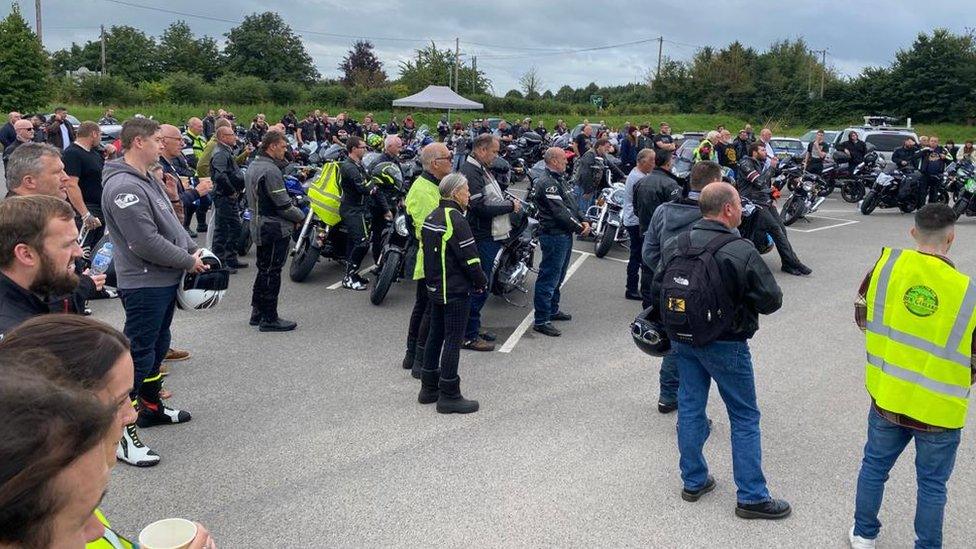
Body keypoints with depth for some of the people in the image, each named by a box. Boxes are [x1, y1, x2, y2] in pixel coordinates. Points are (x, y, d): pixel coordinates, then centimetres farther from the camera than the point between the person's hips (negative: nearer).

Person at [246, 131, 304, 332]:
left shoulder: (254, 166, 12)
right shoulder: (270, 170, -20)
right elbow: (283, 204, -22)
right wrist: (300, 216, -4)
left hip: (259, 224, 10)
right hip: (275, 228, -10)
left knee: (264, 269, 18)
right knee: (272, 272, -3)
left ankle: (257, 312, 26)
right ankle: (269, 319, 4)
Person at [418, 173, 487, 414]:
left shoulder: (432, 217, 9)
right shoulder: (455, 219, -19)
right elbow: (469, 257, -19)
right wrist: (482, 282, -6)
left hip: (434, 287, 9)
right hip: (455, 291, -9)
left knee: (435, 335, 16)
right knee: (453, 340, -3)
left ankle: (429, 388, 25)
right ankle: (449, 396, 3)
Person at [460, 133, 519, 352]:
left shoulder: (482, 170, 16)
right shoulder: (470, 172, -17)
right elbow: (480, 208, -24)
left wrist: (509, 202, 6)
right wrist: (510, 206, -13)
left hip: (490, 237, 11)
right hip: (481, 238, -10)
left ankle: (473, 328, 28)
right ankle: (469, 336, 3)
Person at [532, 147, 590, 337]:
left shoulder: (557, 179, 15)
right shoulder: (547, 183, -19)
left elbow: (570, 203, 16)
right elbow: (560, 213, -22)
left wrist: (582, 221, 2)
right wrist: (579, 228, -13)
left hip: (564, 235, 11)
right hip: (554, 236, -11)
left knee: (557, 277, 21)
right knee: (549, 278, -6)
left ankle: (553, 310, 35)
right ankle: (541, 321, -1)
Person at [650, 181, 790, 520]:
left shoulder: (675, 245, -2)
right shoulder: (742, 251, -19)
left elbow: (656, 292, 4)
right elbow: (772, 301, -14)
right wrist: (745, 294, 7)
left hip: (683, 340, 6)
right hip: (726, 346, -5)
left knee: (690, 408, 15)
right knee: (745, 417, 7)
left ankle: (693, 482, 26)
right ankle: (751, 497, 13)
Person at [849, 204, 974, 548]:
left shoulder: (886, 264, -14)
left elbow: (862, 316, 3)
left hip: (887, 397, 3)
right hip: (938, 411, -2)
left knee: (874, 465, 22)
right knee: (931, 484, 17)